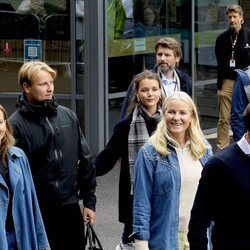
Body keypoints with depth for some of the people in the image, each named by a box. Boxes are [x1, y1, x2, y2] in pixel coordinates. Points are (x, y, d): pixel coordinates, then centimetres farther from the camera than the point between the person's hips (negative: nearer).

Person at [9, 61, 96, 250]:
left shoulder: (68, 116, 7)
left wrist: (89, 200, 8)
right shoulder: (16, 124, -8)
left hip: (69, 206, 4)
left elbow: (85, 160, 10)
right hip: (34, 210, -4)